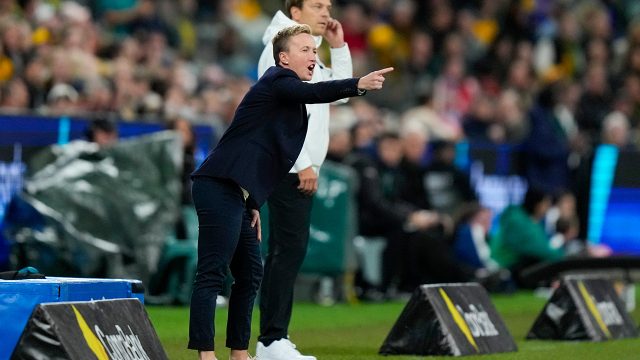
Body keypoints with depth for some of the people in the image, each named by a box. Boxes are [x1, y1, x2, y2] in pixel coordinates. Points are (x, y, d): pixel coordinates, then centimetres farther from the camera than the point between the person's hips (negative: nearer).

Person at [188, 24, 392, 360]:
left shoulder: (289, 97, 23)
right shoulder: (276, 80, -5)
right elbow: (313, 93, -27)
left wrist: (253, 205, 21)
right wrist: (358, 85, -39)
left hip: (236, 194, 10)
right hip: (219, 189, -10)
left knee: (250, 275, 14)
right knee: (212, 275, -12)